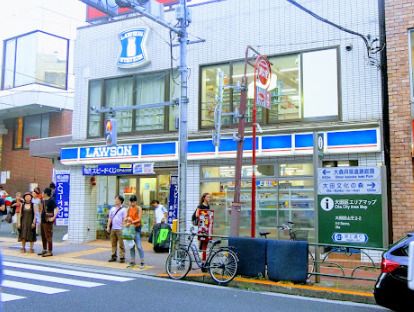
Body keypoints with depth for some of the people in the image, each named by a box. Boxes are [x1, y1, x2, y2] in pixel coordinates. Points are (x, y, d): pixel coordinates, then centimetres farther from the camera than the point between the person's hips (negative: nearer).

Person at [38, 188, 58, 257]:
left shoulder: (51, 200, -14)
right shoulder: (43, 200, 12)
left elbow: (56, 209, -23)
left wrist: (53, 217, -28)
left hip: (48, 221, -9)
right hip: (43, 220, 9)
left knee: (48, 236, -6)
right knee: (43, 236, 16)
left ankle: (50, 251, -1)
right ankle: (44, 250, 28)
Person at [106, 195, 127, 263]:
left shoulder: (123, 209, -1)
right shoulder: (112, 209, 13)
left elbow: (124, 219, -4)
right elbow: (110, 218, 14)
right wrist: (108, 227, 8)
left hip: (120, 229, -5)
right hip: (113, 229, 5)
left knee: (121, 244, -3)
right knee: (113, 244, 8)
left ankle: (122, 257, 2)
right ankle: (113, 256, 15)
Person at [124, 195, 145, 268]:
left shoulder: (139, 208, -5)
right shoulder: (129, 208, 11)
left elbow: (139, 219, -12)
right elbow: (126, 217, 19)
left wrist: (132, 222, -24)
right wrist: (126, 220, -4)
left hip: (136, 228, -6)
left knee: (139, 246, -10)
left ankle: (142, 262, -6)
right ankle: (132, 261, 17)